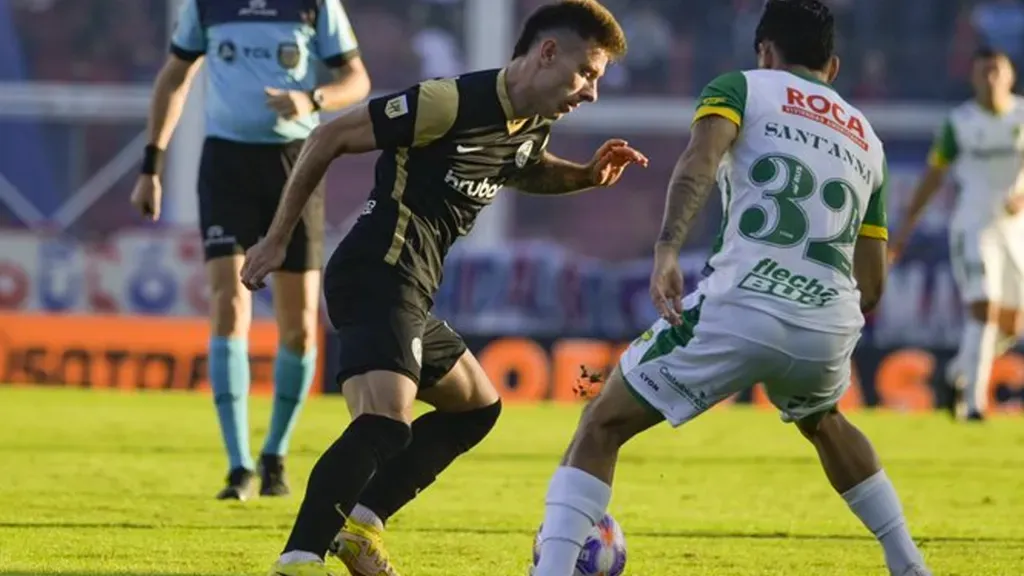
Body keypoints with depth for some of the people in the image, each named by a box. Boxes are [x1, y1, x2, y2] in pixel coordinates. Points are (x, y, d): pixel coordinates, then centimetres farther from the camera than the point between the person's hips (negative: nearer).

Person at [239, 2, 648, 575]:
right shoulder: (452, 102, -18)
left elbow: (527, 171, 36)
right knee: (385, 424, -29)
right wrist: (277, 240, -7)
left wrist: (587, 176, 12)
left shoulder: (532, 126, 9)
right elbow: (330, 138, -12)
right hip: (377, 280, -10)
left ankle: (360, 525, 21)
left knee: (477, 407, 25)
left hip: (408, 298, 10)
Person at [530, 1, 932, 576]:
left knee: (602, 426, 9)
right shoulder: (866, 138, 26)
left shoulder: (741, 88, 12)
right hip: (832, 326, 5)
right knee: (822, 421, 39)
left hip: (742, 308, -5)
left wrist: (667, 248, -23)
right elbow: (872, 284, 27)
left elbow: (700, 160, -12)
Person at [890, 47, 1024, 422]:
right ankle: (974, 401, -14)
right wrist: (906, 226, 4)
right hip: (973, 227, -3)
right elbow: (933, 175, 5)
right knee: (983, 310, -18)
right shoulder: (960, 122, -1)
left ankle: (959, 373, 34)